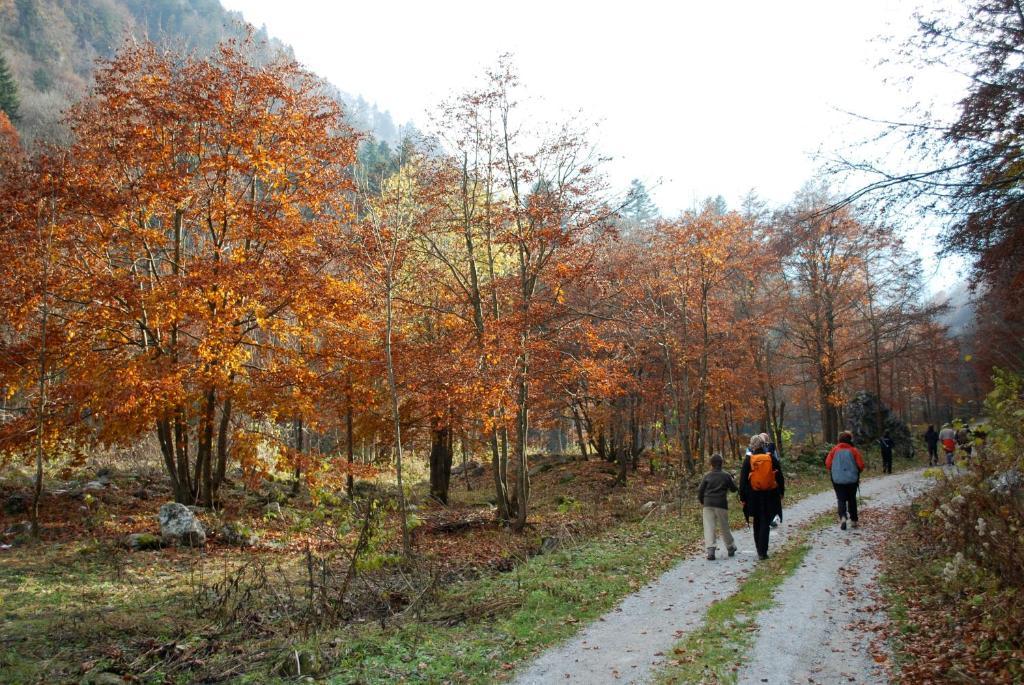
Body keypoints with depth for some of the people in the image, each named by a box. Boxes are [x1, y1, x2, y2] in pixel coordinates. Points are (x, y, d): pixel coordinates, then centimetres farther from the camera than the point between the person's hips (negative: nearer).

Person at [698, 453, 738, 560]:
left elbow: (700, 490, 3)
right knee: (724, 527, 14)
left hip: (708, 504, -1)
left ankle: (710, 549, -19)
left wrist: (701, 501, 19)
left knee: (709, 527, -4)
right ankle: (731, 548, 28)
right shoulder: (726, 475, 1)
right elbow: (733, 489, 10)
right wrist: (731, 479, 27)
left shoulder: (707, 475, 2)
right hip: (721, 504, 1)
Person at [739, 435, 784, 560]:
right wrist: (781, 492, 17)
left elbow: (743, 480, -4)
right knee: (765, 524, 2)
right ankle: (763, 551, -6)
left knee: (757, 524, 15)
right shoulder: (771, 458, -2)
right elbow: (780, 477, 5)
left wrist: (743, 497, 2)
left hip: (754, 497, 0)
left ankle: (760, 551, 21)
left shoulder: (748, 460, -5)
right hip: (770, 496, 0)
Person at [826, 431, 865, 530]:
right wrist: (857, 473, 13)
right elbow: (861, 465, -8)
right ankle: (853, 521, 20)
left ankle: (843, 517, -20)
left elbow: (828, 463, -5)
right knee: (852, 500, 15)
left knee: (841, 499, 3)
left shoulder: (834, 450, -3)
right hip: (852, 479, 0)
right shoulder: (854, 450, -5)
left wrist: (832, 473, 14)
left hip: (838, 479, 0)